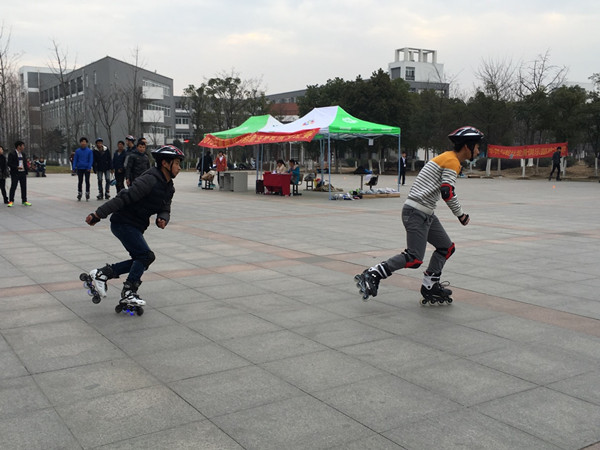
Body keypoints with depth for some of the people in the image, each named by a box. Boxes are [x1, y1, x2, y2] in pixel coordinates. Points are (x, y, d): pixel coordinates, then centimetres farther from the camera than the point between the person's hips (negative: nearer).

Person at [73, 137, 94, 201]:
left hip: (87, 169, -2)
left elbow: (91, 160, -3)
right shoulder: (77, 151, 5)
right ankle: (79, 194, 14)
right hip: (79, 168, 2)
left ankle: (87, 194, 10)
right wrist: (74, 167, 0)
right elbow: (75, 160, 9)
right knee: (80, 182, 7)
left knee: (87, 181, 2)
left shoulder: (89, 151, -1)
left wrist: (89, 167, -13)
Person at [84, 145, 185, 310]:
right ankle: (128, 292, -2)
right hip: (123, 222, -10)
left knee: (141, 259, 9)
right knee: (146, 256, -13)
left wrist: (162, 219, -16)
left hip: (136, 226, 10)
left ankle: (102, 273, 15)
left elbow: (165, 210, 9)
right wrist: (98, 215, -26)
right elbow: (124, 198, -25)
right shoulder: (150, 180, -22)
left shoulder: (169, 187, 8)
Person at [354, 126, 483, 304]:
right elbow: (447, 192, -21)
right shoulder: (452, 161, -11)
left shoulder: (446, 158, 20)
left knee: (447, 248, 13)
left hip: (426, 214, 11)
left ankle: (430, 287, 19)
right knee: (415, 259, -14)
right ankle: (371, 275, -11)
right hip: (417, 213, -11)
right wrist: (461, 214, -8)